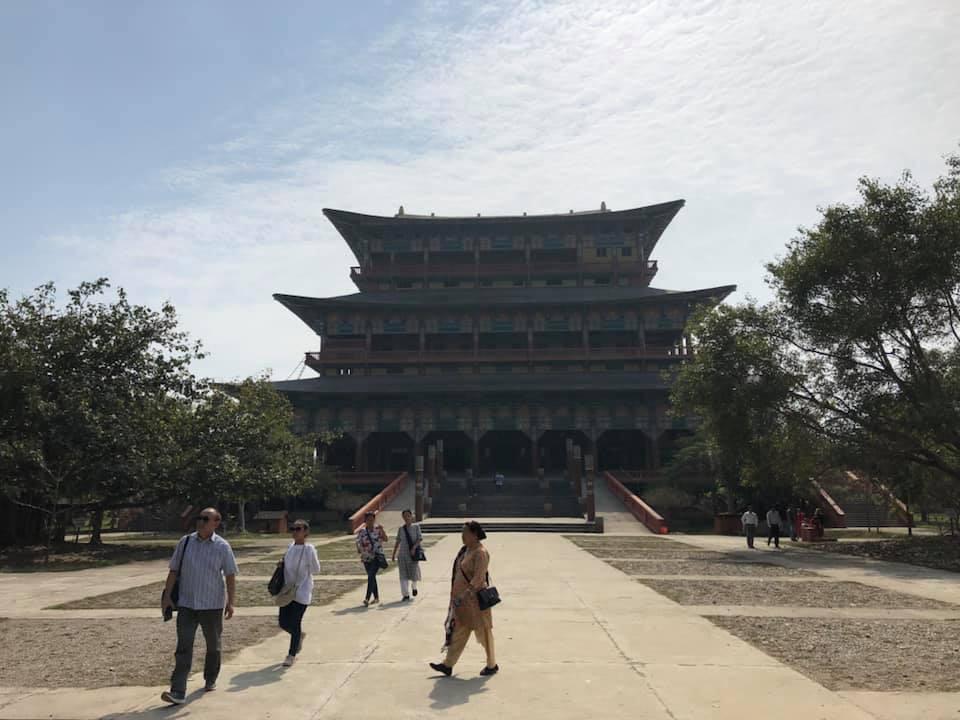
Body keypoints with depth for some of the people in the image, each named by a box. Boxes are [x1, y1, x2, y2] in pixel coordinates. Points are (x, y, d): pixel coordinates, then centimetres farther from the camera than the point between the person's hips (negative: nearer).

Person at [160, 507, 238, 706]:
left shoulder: (222, 546, -7)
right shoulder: (185, 542, -1)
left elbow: (230, 576, -4)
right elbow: (174, 571, 5)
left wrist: (230, 602, -7)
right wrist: (167, 596, 1)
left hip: (213, 605, -1)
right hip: (186, 604, 1)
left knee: (213, 646, 14)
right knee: (183, 647, -5)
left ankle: (210, 680, 35)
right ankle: (178, 691, -3)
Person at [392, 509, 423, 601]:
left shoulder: (416, 526, 0)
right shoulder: (401, 528, 7)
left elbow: (420, 538, -7)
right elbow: (397, 542, 13)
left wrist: (414, 547, -22)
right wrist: (394, 554, 12)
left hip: (413, 553, -2)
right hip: (403, 554, 2)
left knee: (414, 573, 3)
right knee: (403, 575, -1)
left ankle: (414, 587, 36)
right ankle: (406, 595, 6)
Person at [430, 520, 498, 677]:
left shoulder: (480, 553, -20)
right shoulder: (465, 550, 7)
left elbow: (478, 579, -27)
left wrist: (464, 596, -33)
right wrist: (457, 596, 19)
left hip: (475, 599, -8)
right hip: (462, 599, 9)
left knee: (483, 632, 7)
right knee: (458, 631, 12)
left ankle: (492, 665, 23)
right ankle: (448, 665, 18)